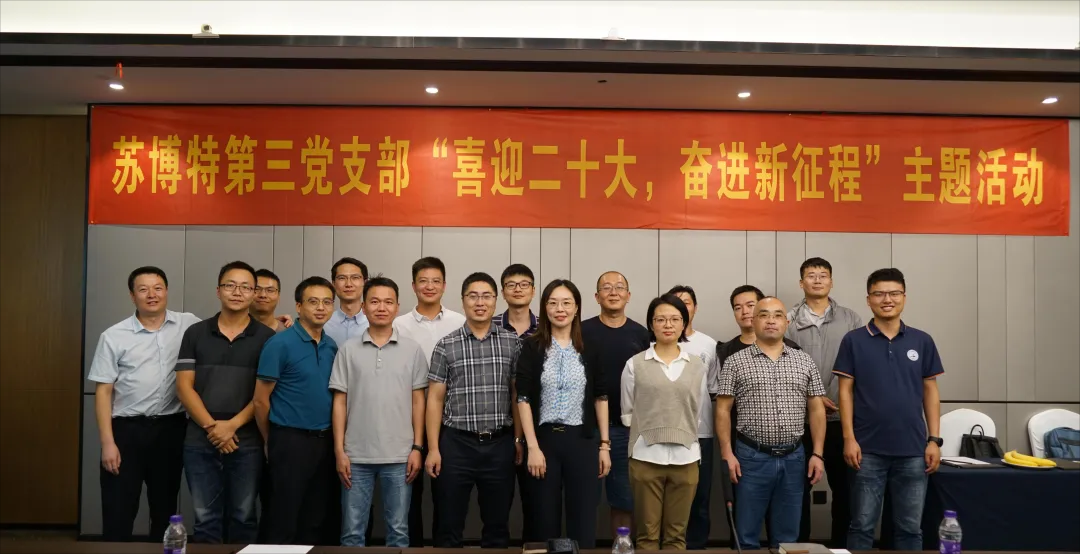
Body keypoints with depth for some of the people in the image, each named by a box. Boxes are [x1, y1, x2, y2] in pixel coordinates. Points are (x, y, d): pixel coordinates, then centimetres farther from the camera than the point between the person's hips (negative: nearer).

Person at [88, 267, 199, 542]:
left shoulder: (188, 325, 2)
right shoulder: (114, 336, -1)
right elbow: (103, 391, -2)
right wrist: (107, 442, -8)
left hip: (171, 429, 2)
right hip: (127, 430, -2)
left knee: (165, 508, 15)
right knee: (119, 513, 3)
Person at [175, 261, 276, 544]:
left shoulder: (267, 337, 1)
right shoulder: (195, 333, 6)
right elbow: (184, 387, 2)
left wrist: (232, 425, -12)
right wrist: (211, 426, -9)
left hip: (247, 442, -1)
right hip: (200, 441, 1)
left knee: (243, 517, 8)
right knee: (205, 518, 8)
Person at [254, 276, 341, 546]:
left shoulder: (332, 346, 7)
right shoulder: (280, 344, -12)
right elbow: (261, 400, -8)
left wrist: (334, 438, 12)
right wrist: (272, 442, 3)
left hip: (325, 440, 6)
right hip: (291, 440, -6)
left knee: (318, 521, 14)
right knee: (284, 522, 3)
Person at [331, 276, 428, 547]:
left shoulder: (412, 349, 2)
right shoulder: (348, 350, 3)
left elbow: (418, 402, 4)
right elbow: (340, 403, 3)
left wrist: (417, 447, -2)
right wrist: (339, 451, -3)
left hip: (399, 456, 0)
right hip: (357, 456, 0)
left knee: (398, 531, 8)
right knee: (352, 532, 7)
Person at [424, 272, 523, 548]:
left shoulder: (512, 343, 4)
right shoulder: (446, 346, 1)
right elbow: (435, 398, 1)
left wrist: (519, 438, 2)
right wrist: (433, 448, -4)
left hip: (500, 445, 1)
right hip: (456, 444, -1)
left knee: (497, 526, 11)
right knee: (449, 527, 7)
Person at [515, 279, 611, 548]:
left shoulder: (589, 348, 3)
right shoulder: (532, 347, 0)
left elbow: (600, 397, 7)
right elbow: (524, 398, -4)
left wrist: (604, 445, 3)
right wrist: (532, 447, -10)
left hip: (582, 440, 1)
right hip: (544, 439, 0)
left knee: (583, 524, 2)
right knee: (546, 523, 7)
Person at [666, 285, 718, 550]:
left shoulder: (709, 345, 7)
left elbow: (714, 393, 8)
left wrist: (717, 430, 1)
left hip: (700, 434, 2)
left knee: (699, 499, 8)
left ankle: (696, 546, 20)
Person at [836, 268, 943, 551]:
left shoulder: (922, 341, 5)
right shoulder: (854, 341, -1)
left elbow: (930, 392, 8)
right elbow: (846, 391, -1)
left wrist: (934, 440, 2)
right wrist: (849, 438, -8)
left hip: (913, 450, 2)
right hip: (869, 449, -2)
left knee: (910, 528, 11)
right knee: (862, 526, 6)